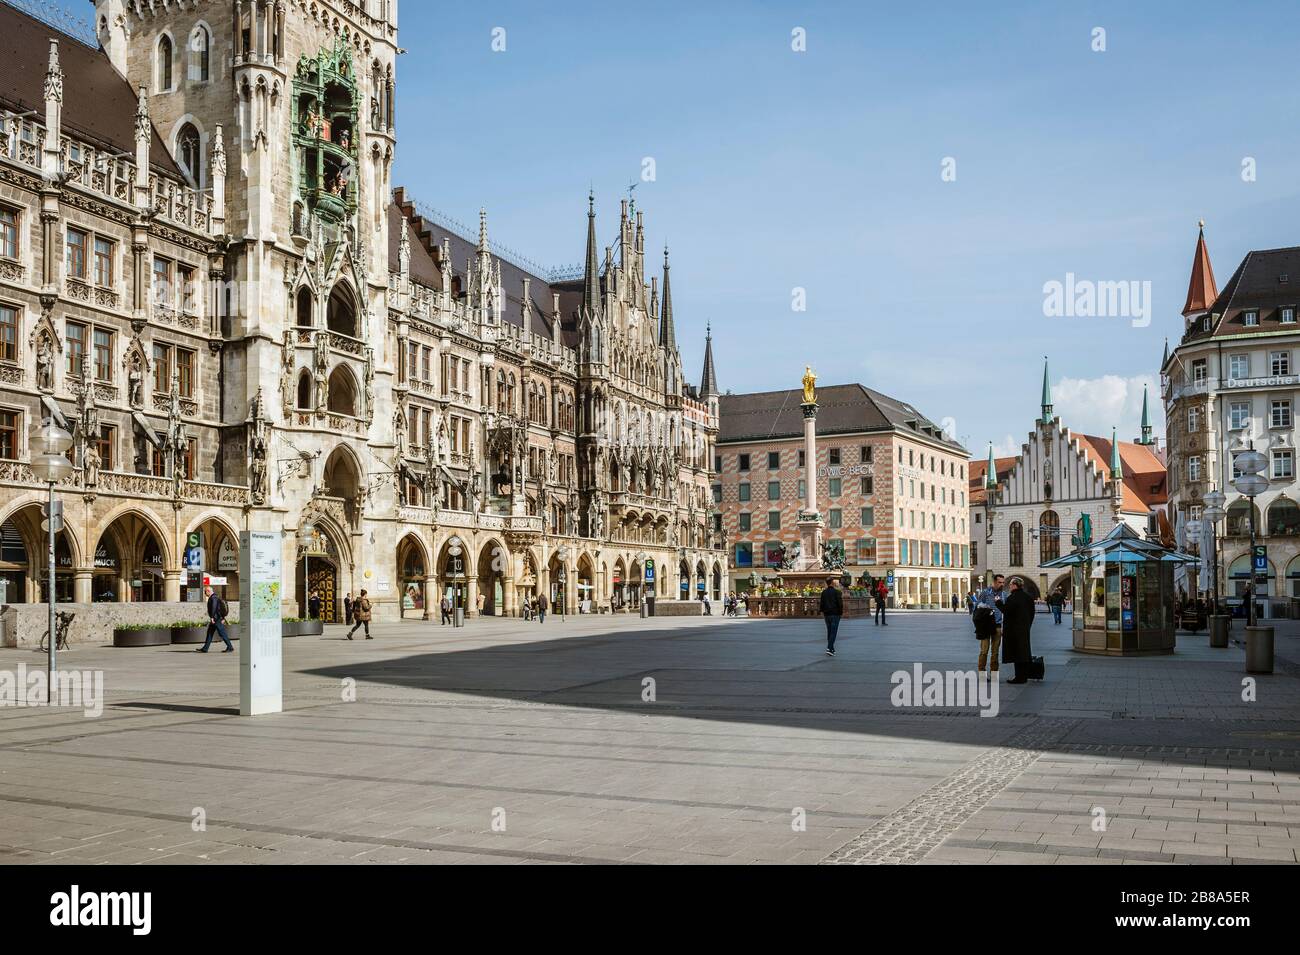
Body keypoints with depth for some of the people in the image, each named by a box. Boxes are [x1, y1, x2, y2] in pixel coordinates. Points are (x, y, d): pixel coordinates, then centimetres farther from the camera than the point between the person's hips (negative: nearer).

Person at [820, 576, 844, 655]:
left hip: (827, 614, 5)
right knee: (833, 632, -6)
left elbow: (822, 603, 11)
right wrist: (841, 612, 1)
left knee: (829, 631, 15)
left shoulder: (824, 592, 5)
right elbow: (840, 603, -10)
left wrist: (822, 612, 19)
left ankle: (831, 648, 20)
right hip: (835, 614, -5)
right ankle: (830, 649, -17)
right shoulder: (836, 592, -10)